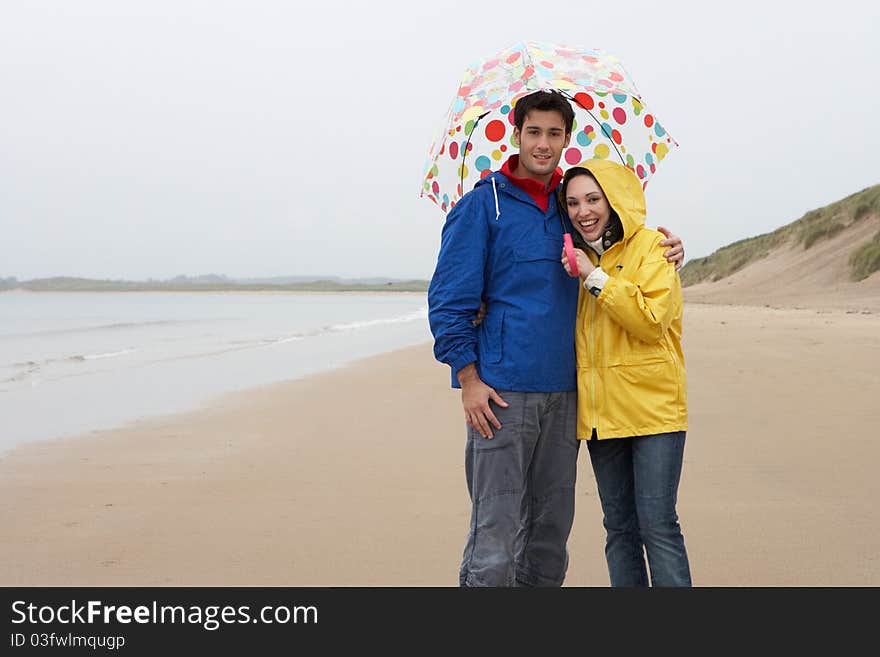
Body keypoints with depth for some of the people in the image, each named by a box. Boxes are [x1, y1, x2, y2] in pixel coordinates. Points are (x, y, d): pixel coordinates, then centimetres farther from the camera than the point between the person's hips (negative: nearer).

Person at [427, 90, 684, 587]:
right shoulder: (483, 204, -1)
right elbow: (448, 298, -4)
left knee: (551, 531, 11)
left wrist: (664, 252, 5)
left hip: (563, 392, 5)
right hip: (502, 394, -5)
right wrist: (469, 377, -11)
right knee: (496, 534, -7)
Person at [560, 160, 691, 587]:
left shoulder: (650, 246, -4)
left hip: (652, 407, -6)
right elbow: (568, 332, 25)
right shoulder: (578, 258, 15)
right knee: (619, 527, 10)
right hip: (600, 410, 6)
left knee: (657, 525, -7)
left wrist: (595, 277, -17)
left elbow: (652, 320, -18)